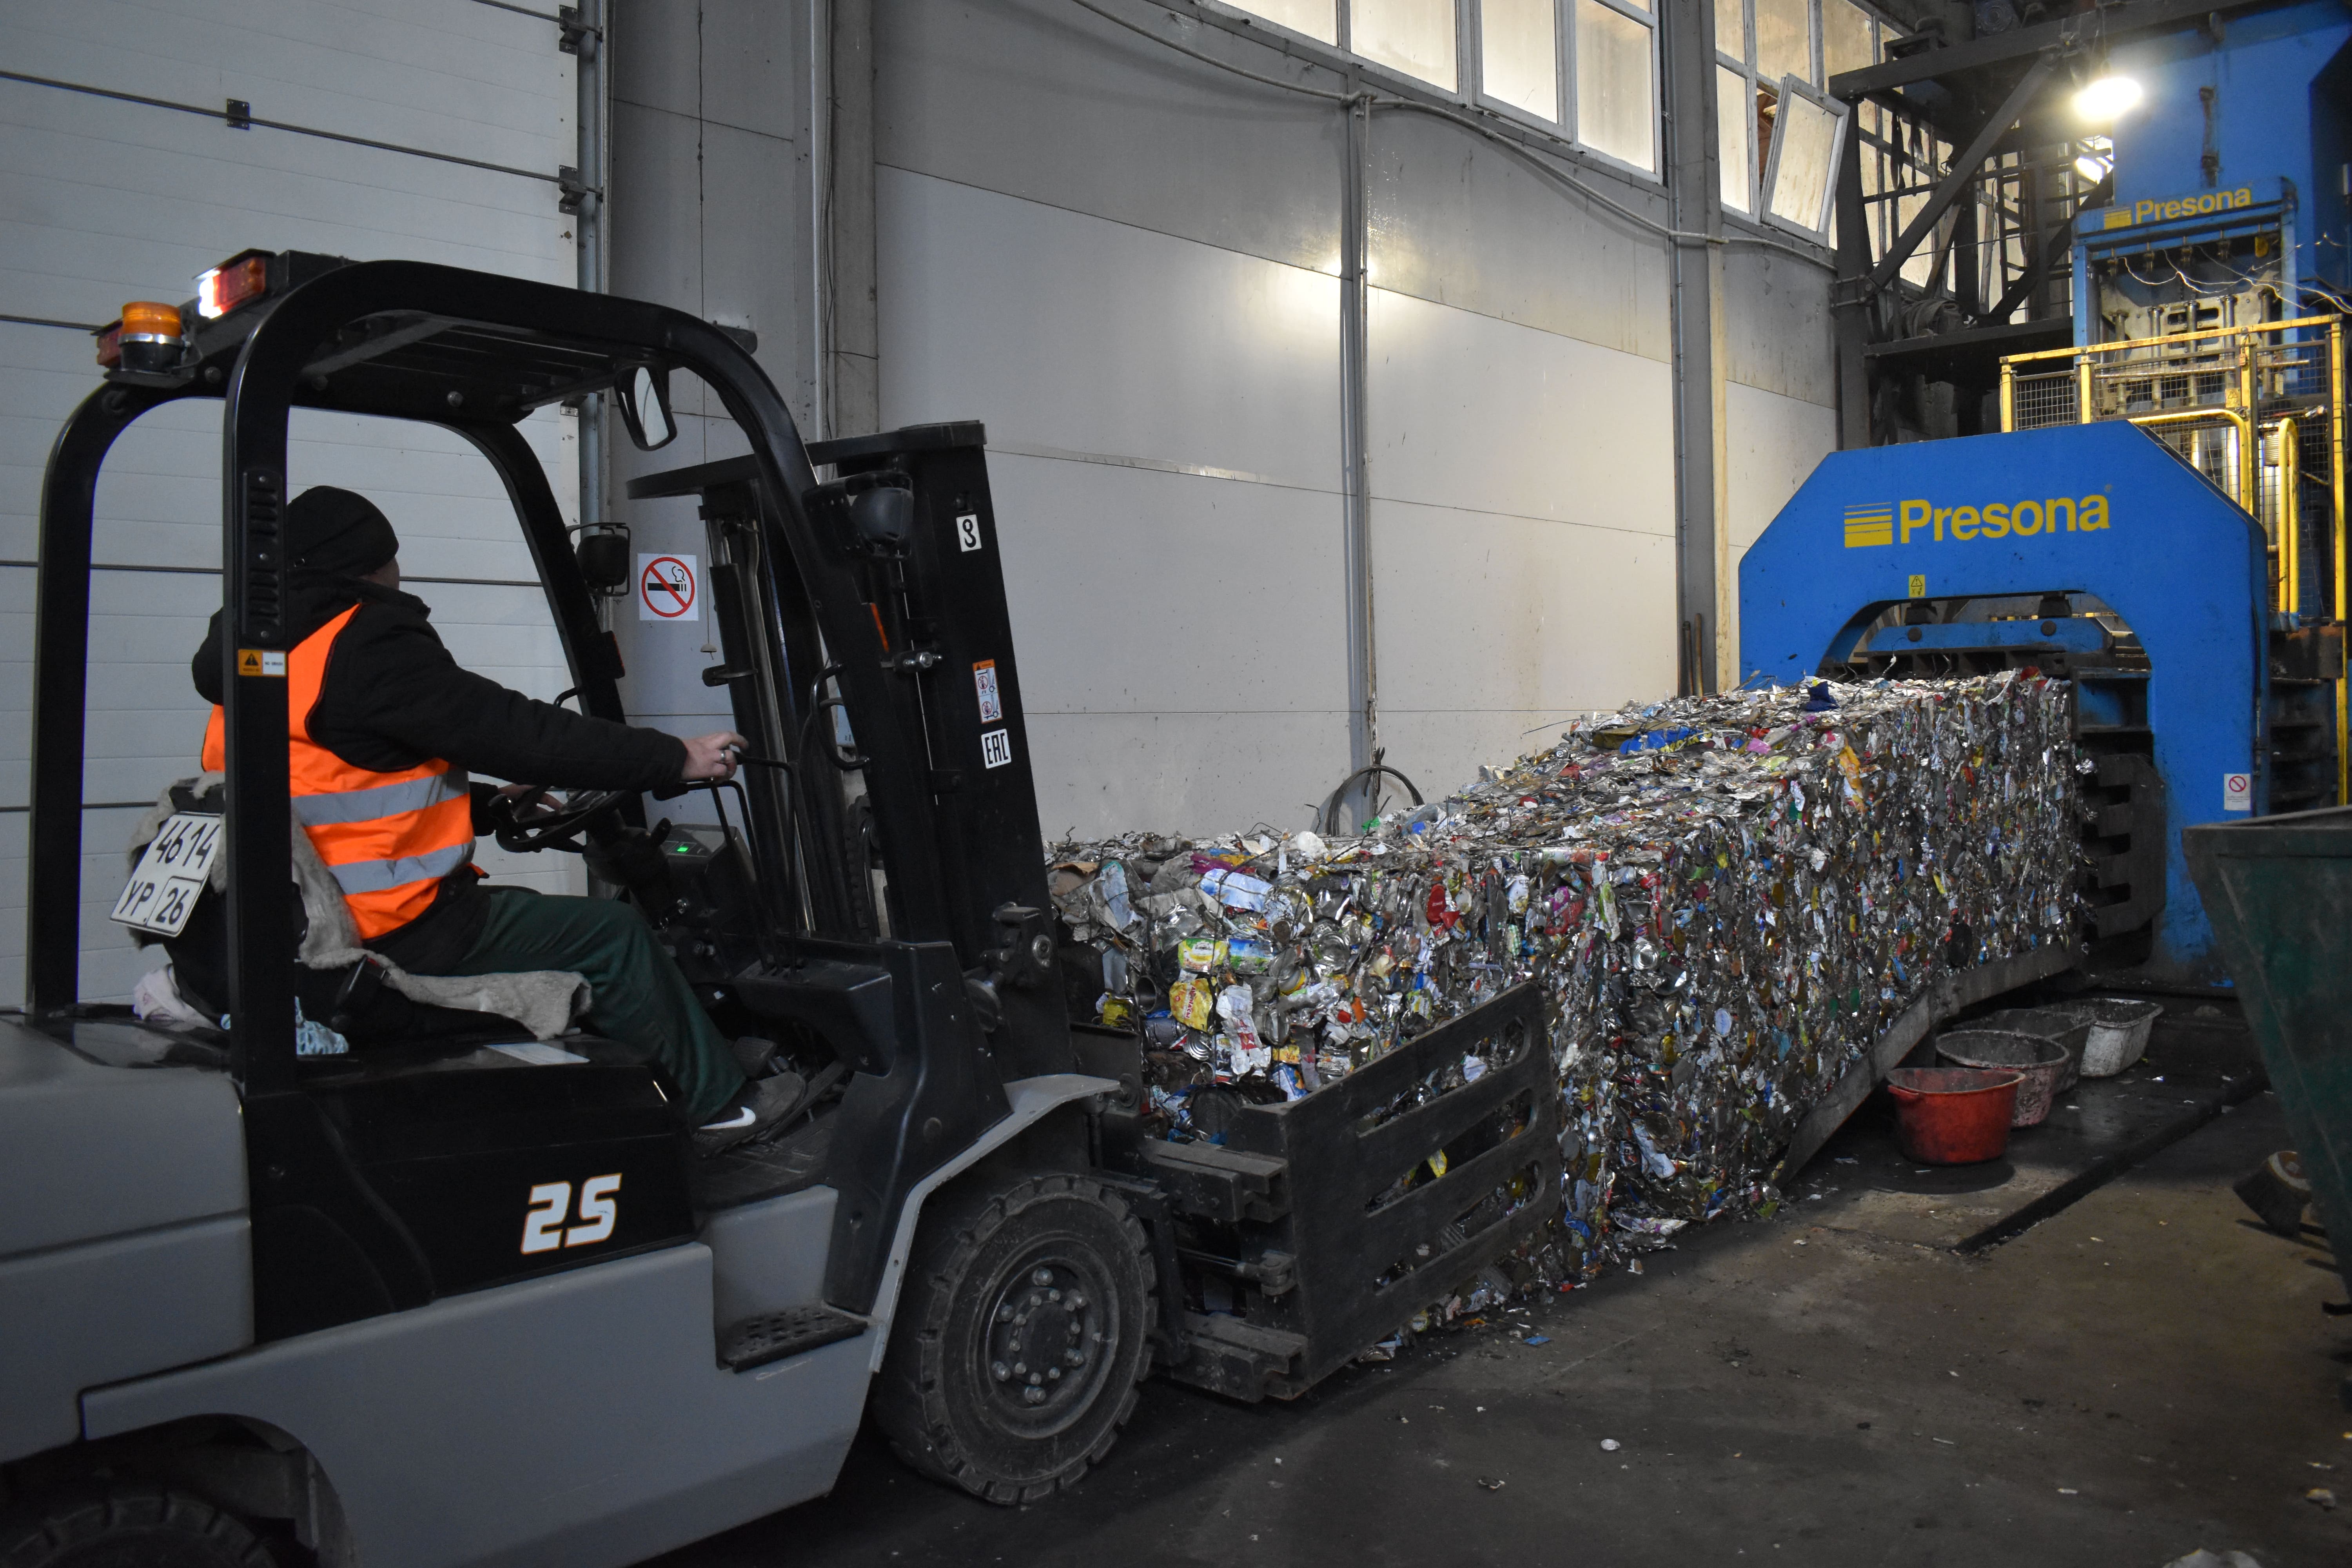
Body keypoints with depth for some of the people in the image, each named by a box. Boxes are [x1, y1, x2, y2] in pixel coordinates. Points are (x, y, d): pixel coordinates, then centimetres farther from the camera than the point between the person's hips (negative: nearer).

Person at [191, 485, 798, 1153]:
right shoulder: (366, 648, -17)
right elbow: (520, 733, -17)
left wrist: (487, 804, 24)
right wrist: (678, 758, -10)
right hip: (394, 933, -10)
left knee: (538, 918, 24)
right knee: (611, 937, 1)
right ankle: (717, 1104, 12)